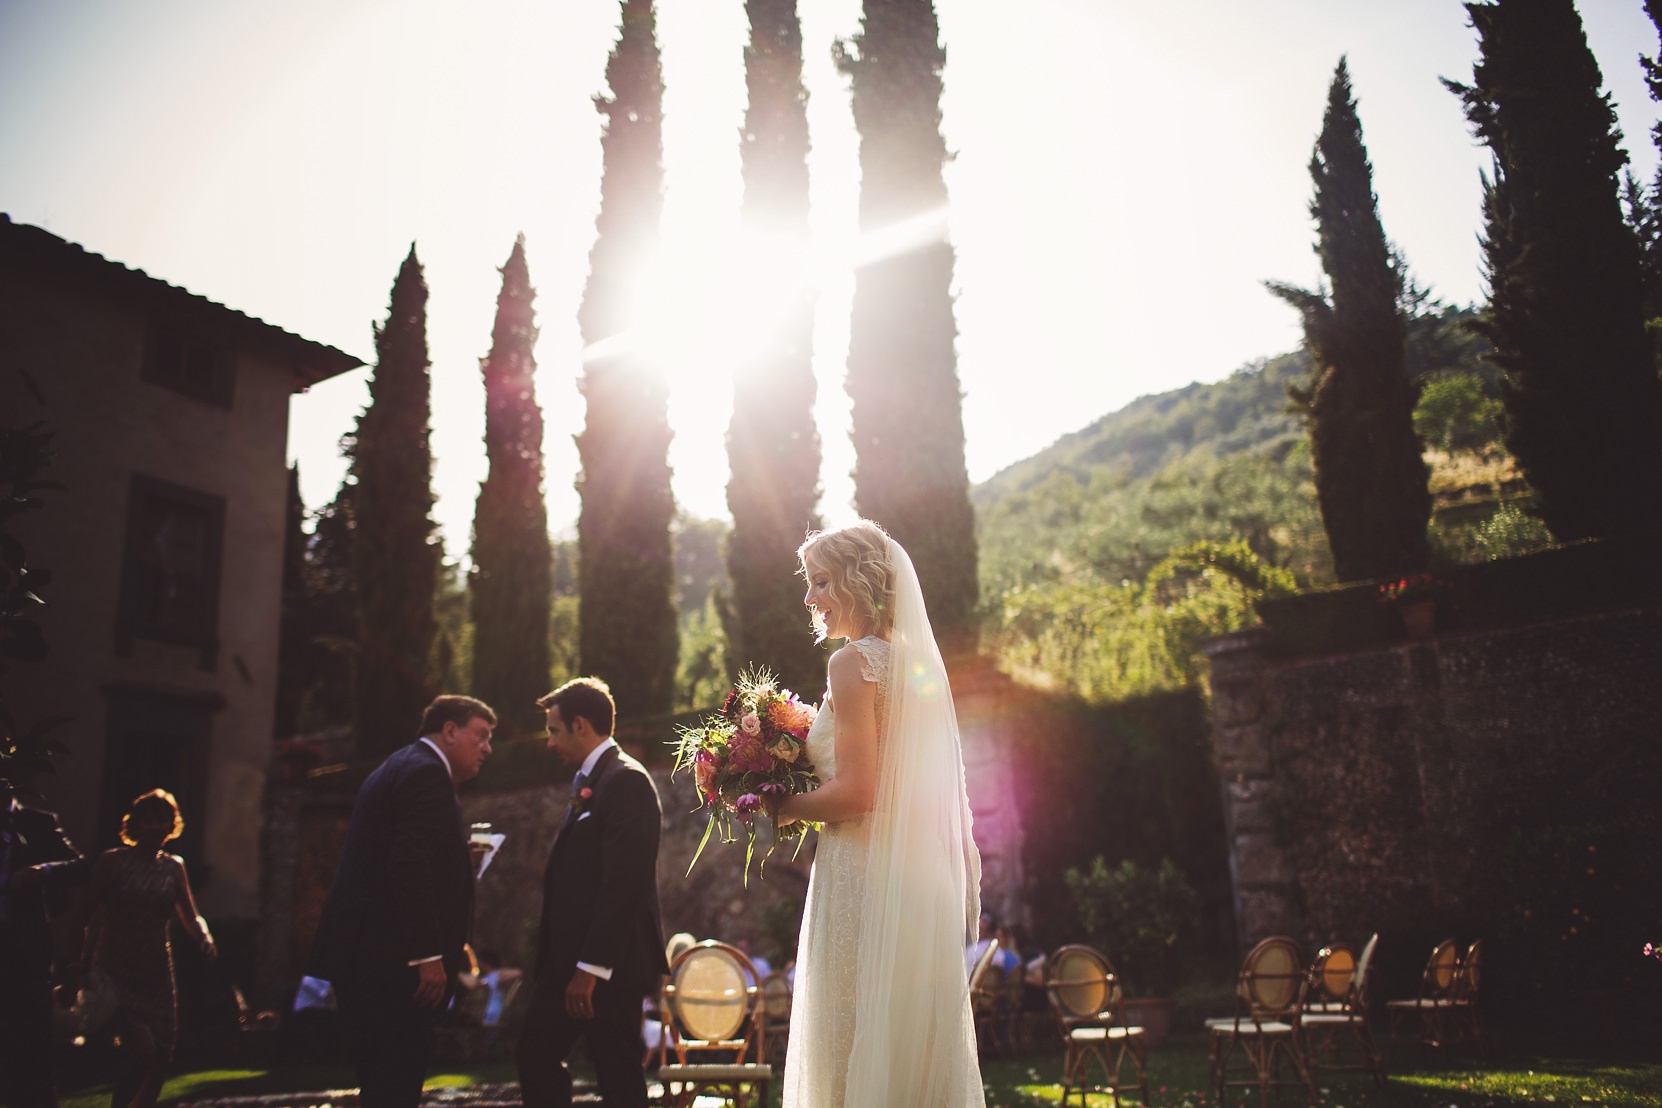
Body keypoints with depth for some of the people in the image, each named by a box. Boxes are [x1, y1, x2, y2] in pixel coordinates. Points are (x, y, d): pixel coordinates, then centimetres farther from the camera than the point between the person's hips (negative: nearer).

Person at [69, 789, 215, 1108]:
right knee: (141, 1046, -22)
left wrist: (205, 939, -9)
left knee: (161, 1059, 4)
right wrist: (81, 961, -8)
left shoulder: (173, 867, 10)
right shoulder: (113, 861, -3)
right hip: (115, 971, -4)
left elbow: (191, 917, 11)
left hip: (157, 972, 5)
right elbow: (84, 914, -2)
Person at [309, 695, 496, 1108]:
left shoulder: (400, 767, 20)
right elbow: (411, 865, -23)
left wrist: (460, 863, 11)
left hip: (367, 957, 10)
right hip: (391, 961, -10)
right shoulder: (426, 772, -12)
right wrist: (429, 956, -24)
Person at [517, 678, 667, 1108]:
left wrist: (590, 968, -23)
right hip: (569, 960, 10)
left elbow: (623, 882, -23)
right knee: (536, 1053, 16)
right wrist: (556, 964, 15)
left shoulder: (626, 781, -15)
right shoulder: (588, 782, 15)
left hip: (609, 965, -10)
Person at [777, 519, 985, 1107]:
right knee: (917, 1051, 15)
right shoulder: (920, 662, 13)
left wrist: (783, 809, -5)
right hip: (925, 879, 9)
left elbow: (856, 792, -19)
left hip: (866, 879, -9)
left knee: (855, 1056, 1)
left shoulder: (853, 662, -12)